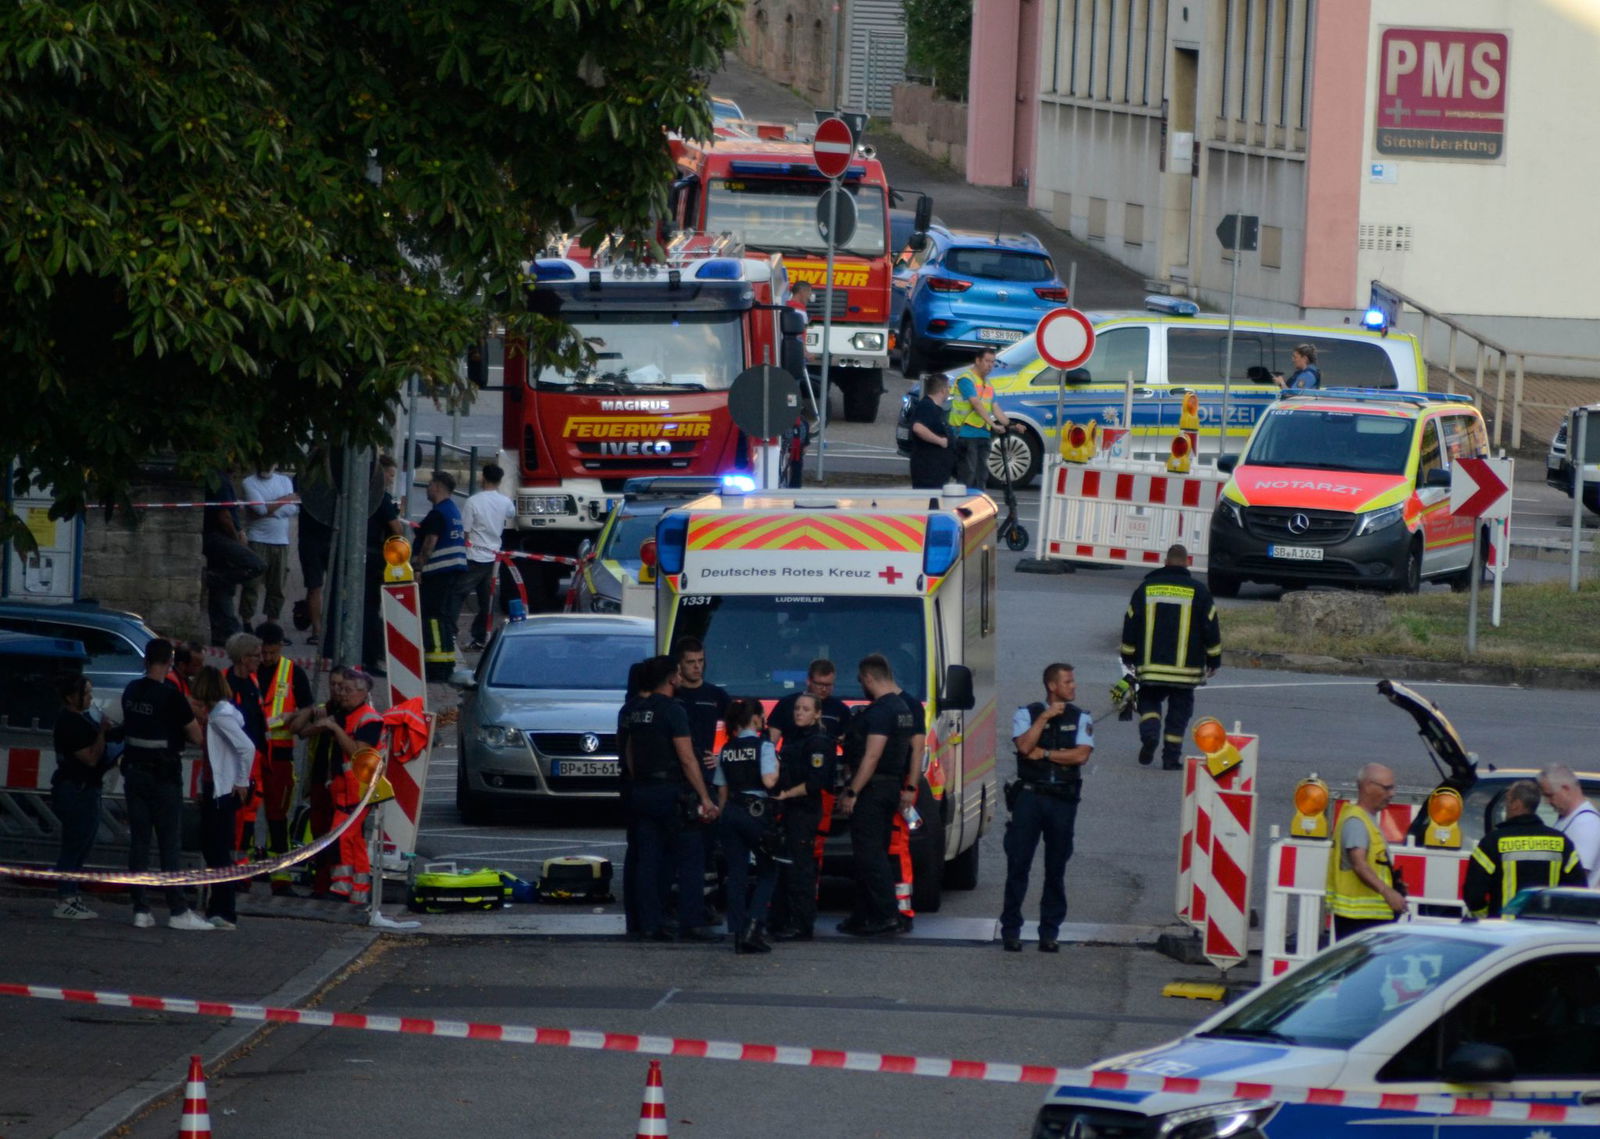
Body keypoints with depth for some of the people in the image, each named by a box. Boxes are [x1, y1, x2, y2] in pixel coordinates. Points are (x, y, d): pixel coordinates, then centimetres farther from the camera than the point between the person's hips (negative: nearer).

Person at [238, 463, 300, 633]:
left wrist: (270, 508, -8)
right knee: (252, 584, -9)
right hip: (257, 541, -4)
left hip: (281, 542, 4)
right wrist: (285, 500, -3)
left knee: (277, 587, 4)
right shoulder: (250, 483, -1)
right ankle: (246, 624, -3)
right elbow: (261, 509, -12)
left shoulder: (284, 481, 14)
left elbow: (294, 510, 3)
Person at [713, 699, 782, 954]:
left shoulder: (726, 750, 10)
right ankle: (754, 924, -11)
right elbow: (769, 781, -17)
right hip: (756, 811, -5)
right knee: (768, 871, 7)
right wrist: (777, 768, 3)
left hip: (731, 812, 5)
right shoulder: (763, 746, -7)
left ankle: (738, 933, 2)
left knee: (736, 873, 6)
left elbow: (722, 790, 13)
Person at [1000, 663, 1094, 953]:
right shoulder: (1027, 714, 7)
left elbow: (1081, 755, -6)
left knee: (1056, 869, 3)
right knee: (1018, 864, -4)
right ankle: (1010, 930, 1)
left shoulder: (1081, 719, 9)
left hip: (1063, 800, 1)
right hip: (1029, 796, -1)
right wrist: (1045, 717, -10)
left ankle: (1049, 933, 9)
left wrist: (1044, 753, -6)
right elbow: (1024, 746, -10)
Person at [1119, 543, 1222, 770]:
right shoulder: (1198, 591, -2)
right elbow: (1211, 628, 0)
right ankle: (1171, 757, 5)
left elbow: (1130, 623, 6)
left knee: (1149, 700, 17)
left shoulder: (1146, 588, 2)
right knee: (1179, 709, 8)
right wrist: (1213, 660, 10)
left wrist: (1129, 657, 17)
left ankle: (1149, 733, -11)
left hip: (1151, 666, 1)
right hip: (1185, 667, -1)